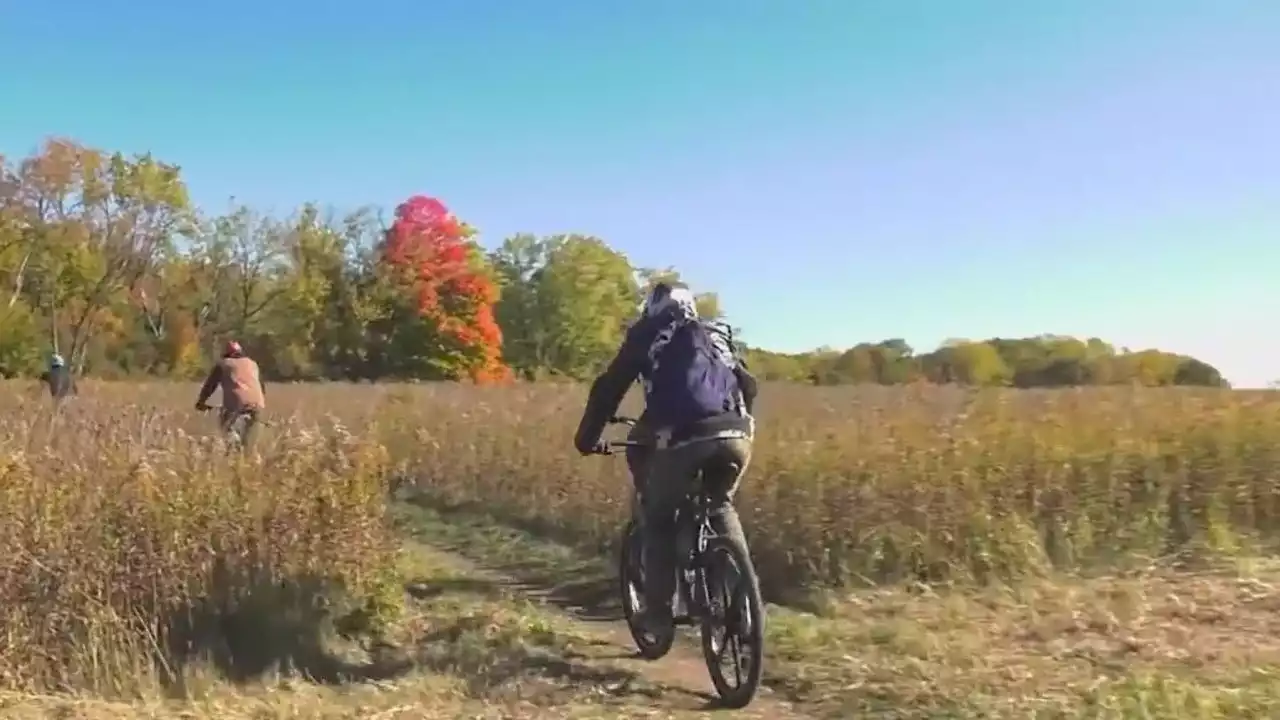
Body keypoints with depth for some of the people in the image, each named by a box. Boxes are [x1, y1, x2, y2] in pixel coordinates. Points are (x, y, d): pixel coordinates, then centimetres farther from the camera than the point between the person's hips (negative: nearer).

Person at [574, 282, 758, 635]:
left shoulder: (646, 335, 20)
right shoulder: (717, 336, 32)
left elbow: (608, 388, 18)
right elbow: (748, 385, 34)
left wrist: (587, 438, 28)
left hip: (684, 438, -4)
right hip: (736, 437, 4)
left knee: (658, 519, 18)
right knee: (721, 506, 30)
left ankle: (658, 611, 17)